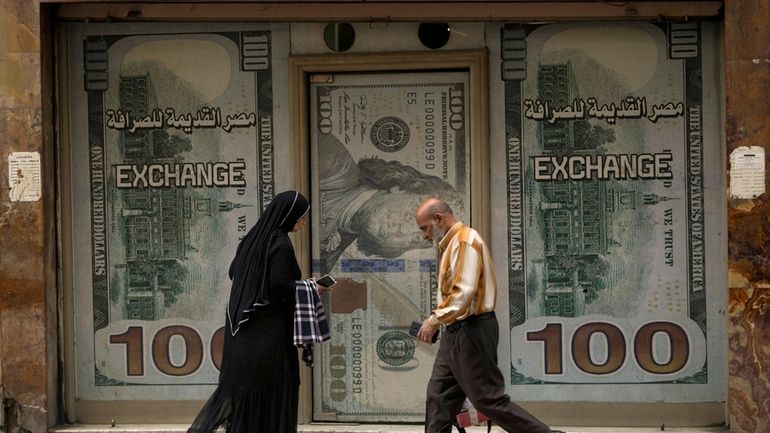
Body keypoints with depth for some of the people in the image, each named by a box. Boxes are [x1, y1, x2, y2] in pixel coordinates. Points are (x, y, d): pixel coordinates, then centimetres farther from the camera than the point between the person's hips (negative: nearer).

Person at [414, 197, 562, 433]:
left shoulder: (465, 241, -13)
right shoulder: (450, 244, 17)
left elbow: (464, 291, -24)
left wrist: (435, 319, -23)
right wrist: (438, 320, 9)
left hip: (471, 332, -10)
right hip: (455, 333, 10)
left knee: (489, 399, -7)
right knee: (439, 396, 7)